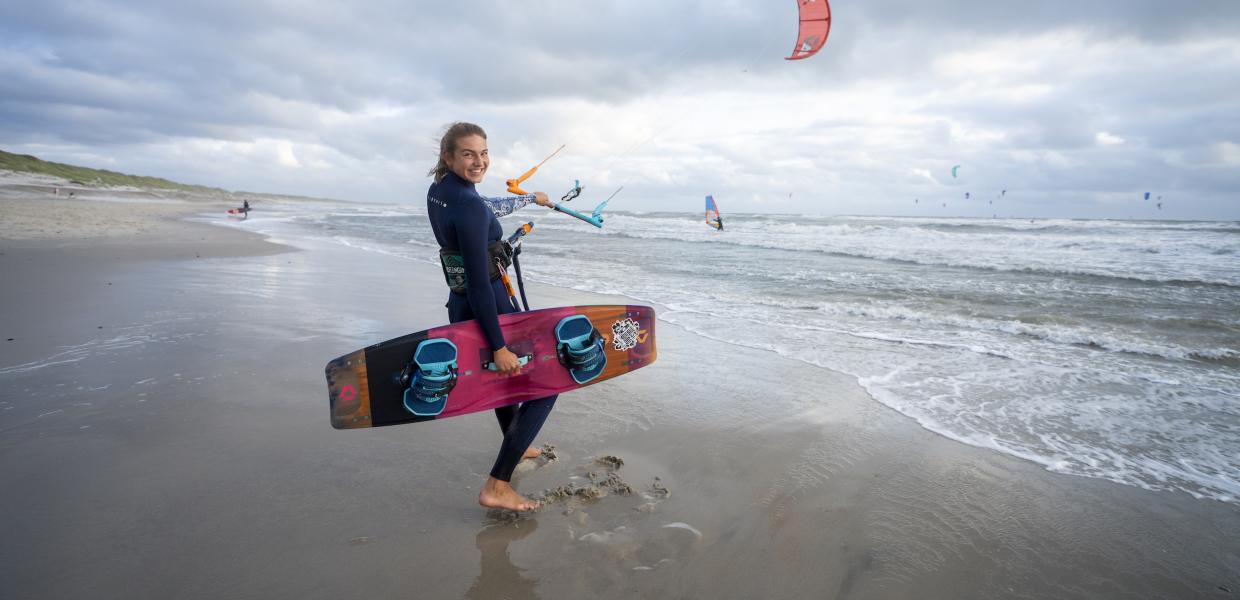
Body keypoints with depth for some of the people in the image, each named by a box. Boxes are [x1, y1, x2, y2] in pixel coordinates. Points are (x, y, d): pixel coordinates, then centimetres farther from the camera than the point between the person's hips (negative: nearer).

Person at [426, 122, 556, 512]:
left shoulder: (438, 191, 4)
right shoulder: (468, 206, -24)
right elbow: (480, 282, -27)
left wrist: (531, 198, 37)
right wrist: (499, 346, -25)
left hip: (460, 305, 9)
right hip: (487, 311, -9)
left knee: (504, 374, 31)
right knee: (544, 386, 2)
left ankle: (515, 446, 52)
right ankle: (496, 486, 0)